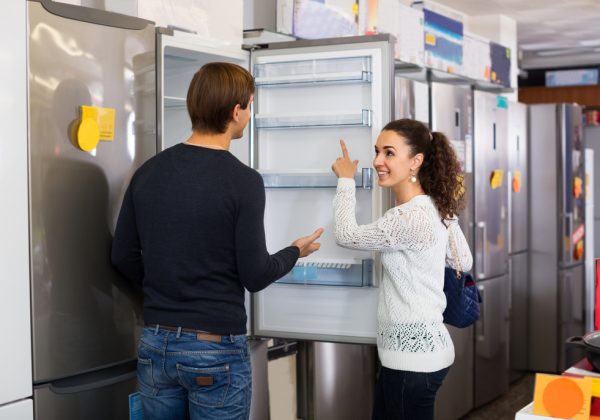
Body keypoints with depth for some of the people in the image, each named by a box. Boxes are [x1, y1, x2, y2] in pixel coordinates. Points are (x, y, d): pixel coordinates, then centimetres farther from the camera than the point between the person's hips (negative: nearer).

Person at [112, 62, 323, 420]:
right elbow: (255, 276, -12)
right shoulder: (242, 180, -15)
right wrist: (296, 252, 6)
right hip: (216, 348, -5)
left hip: (155, 343, 5)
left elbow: (124, 257, 6)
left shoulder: (148, 172, 1)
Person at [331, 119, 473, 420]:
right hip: (419, 348, 10)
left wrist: (345, 180, 3)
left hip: (412, 356, -10)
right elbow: (463, 262, 18)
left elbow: (346, 235, -10)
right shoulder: (437, 209, 5)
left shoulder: (410, 218, -23)